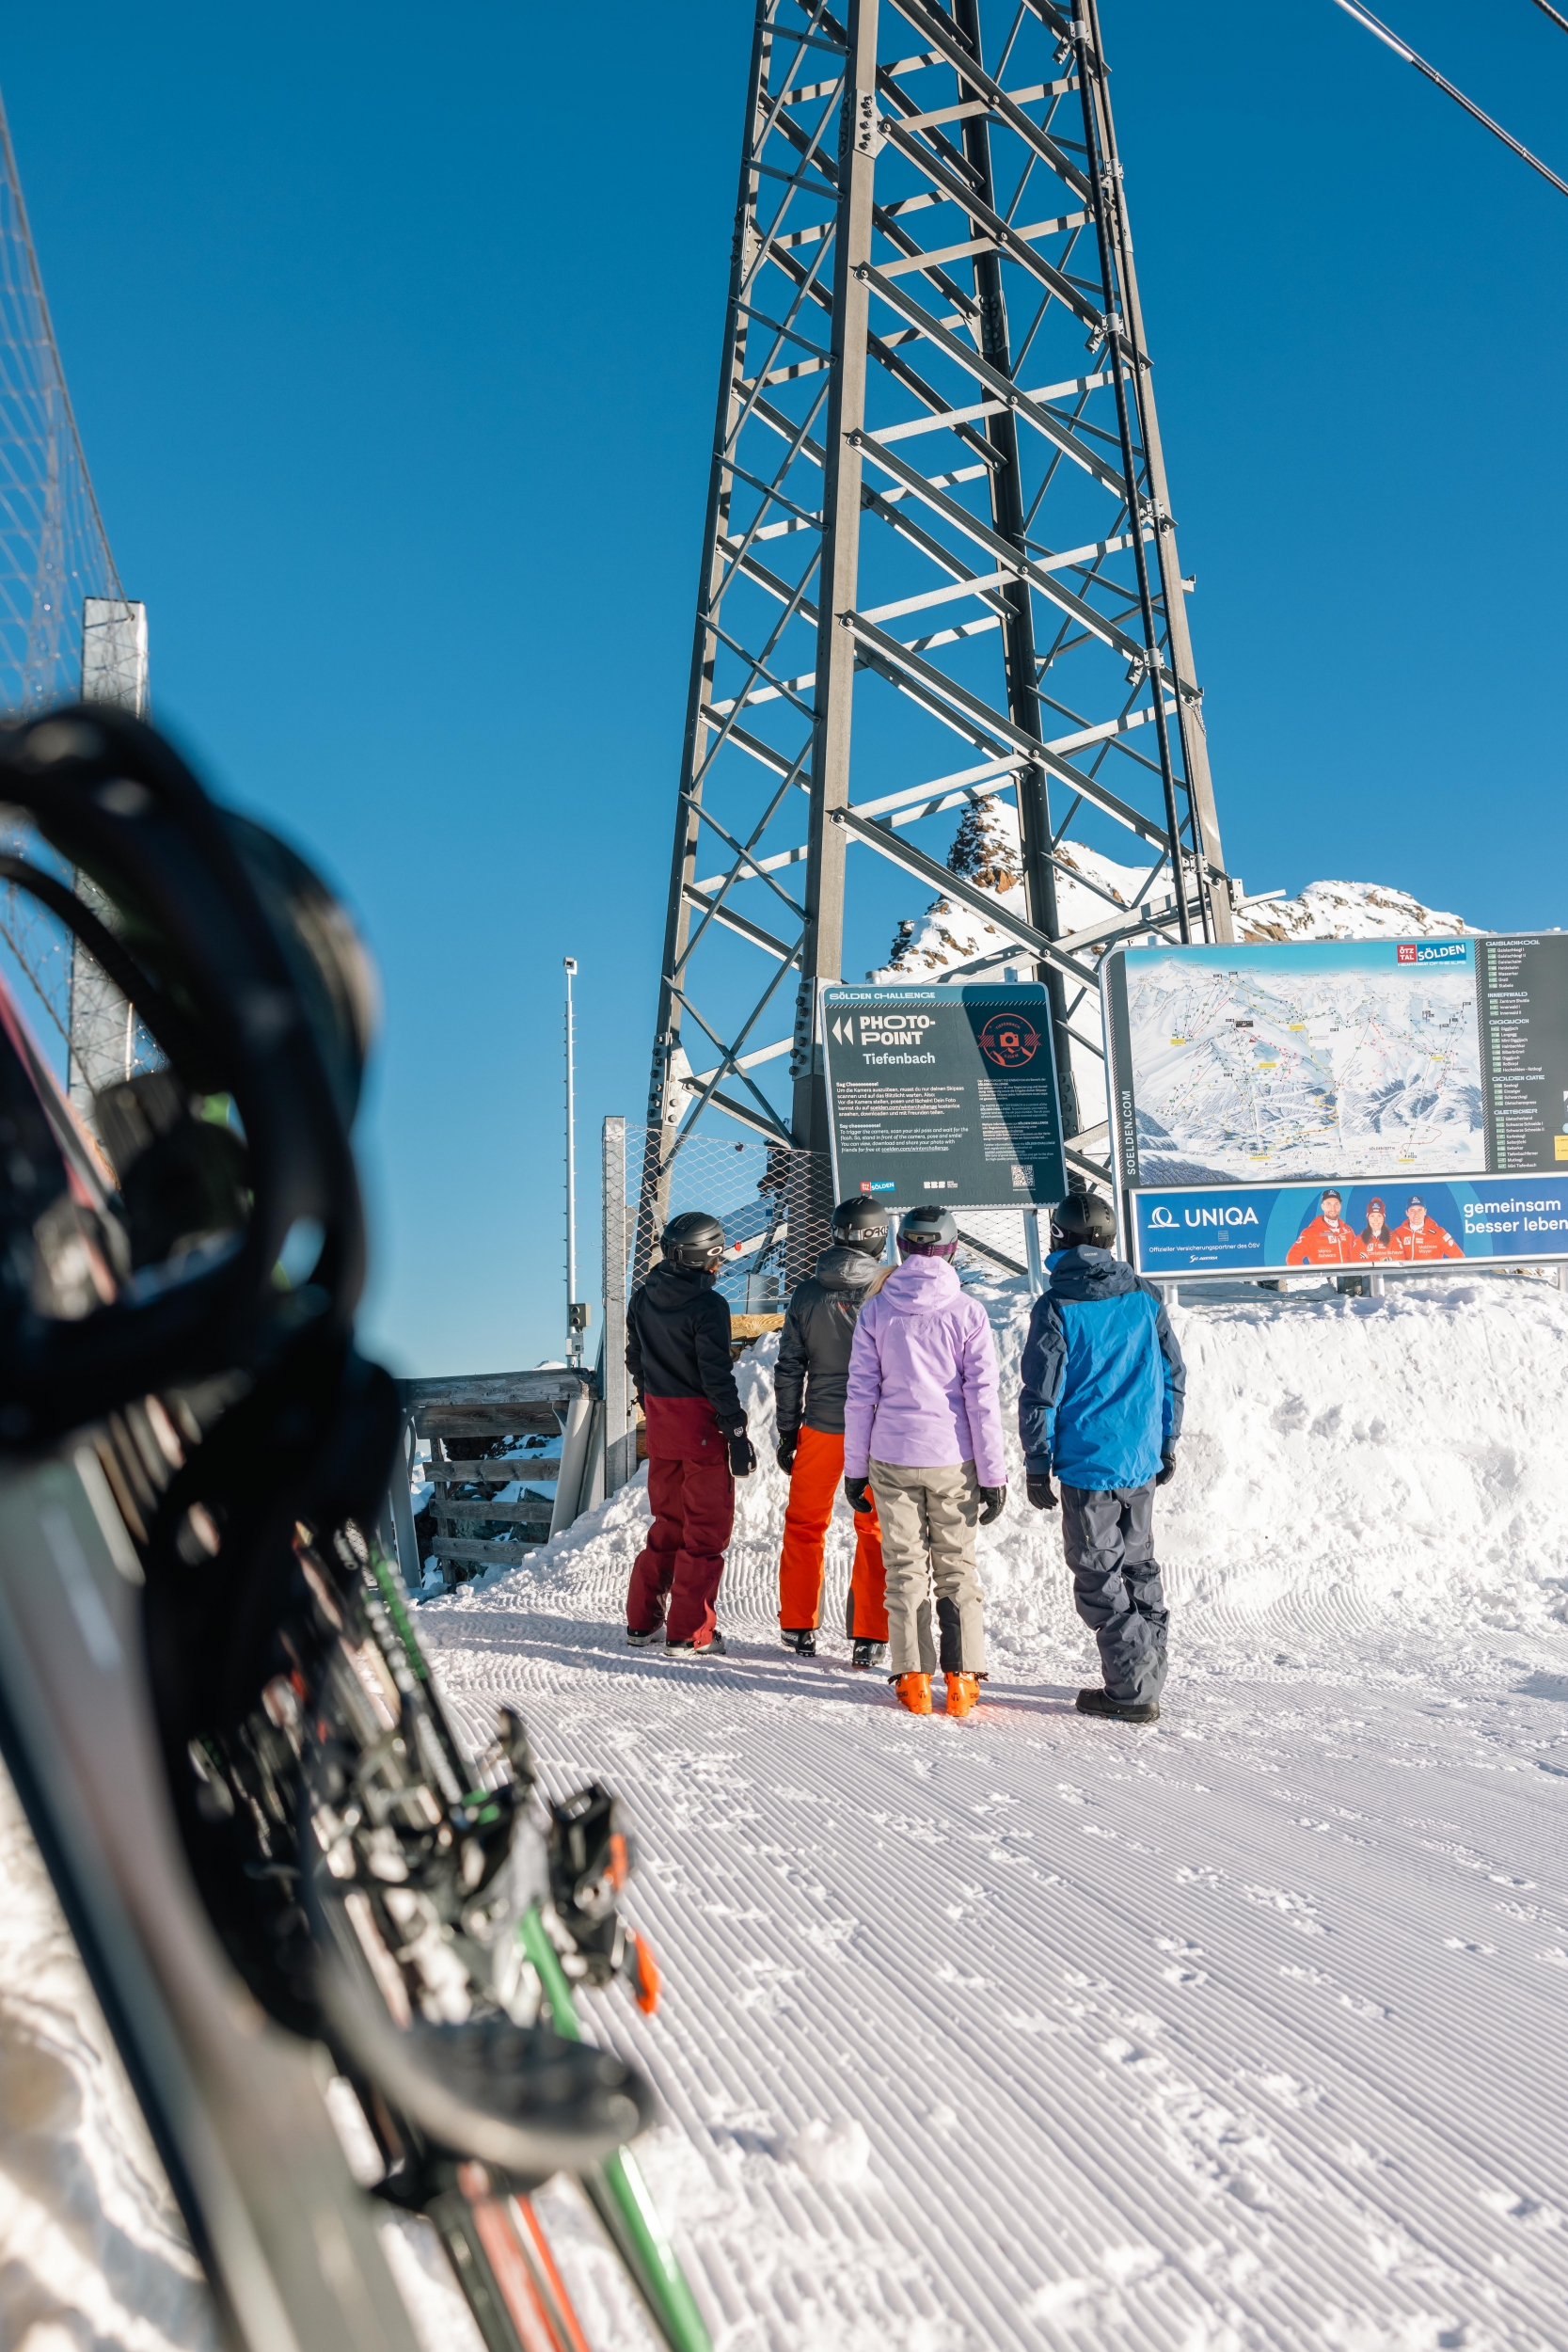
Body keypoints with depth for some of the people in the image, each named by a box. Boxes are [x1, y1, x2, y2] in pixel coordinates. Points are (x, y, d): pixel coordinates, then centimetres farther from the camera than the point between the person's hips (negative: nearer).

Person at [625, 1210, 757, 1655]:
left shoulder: (643, 1298, 5)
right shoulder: (708, 1306, -17)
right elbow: (717, 1375, -18)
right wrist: (737, 1433, -13)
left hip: (660, 1424, 7)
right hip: (701, 1425, -7)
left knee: (669, 1521, 19)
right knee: (707, 1527, 4)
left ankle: (642, 1621, 22)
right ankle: (690, 1633, 7)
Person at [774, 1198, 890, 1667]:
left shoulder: (806, 1293, -4)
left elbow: (789, 1369, 0)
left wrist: (787, 1432, 8)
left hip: (820, 1429, 2)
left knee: (804, 1524, 16)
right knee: (874, 1531, 10)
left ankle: (798, 1629, 23)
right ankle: (869, 1638, 12)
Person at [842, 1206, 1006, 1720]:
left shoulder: (876, 1309, -2)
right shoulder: (967, 1313, -5)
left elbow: (860, 1395, 0)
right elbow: (982, 1399, -6)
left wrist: (855, 1468, 8)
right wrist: (993, 1475, 0)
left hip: (892, 1458, 1)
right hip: (953, 1460, 0)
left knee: (905, 1567, 9)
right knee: (957, 1567, 11)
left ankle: (913, 1678, 8)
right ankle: (962, 1678, 9)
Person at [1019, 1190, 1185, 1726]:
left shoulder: (1057, 1306, -12)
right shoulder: (1145, 1296, 5)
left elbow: (1040, 1394, -11)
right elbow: (1173, 1375, 11)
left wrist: (1037, 1466, -3)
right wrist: (1167, 1443, 21)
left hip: (1087, 1463, -6)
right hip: (1141, 1461, 6)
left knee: (1099, 1578, 4)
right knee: (1140, 1569, 17)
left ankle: (1131, 1692, 7)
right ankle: (1147, 1682, 24)